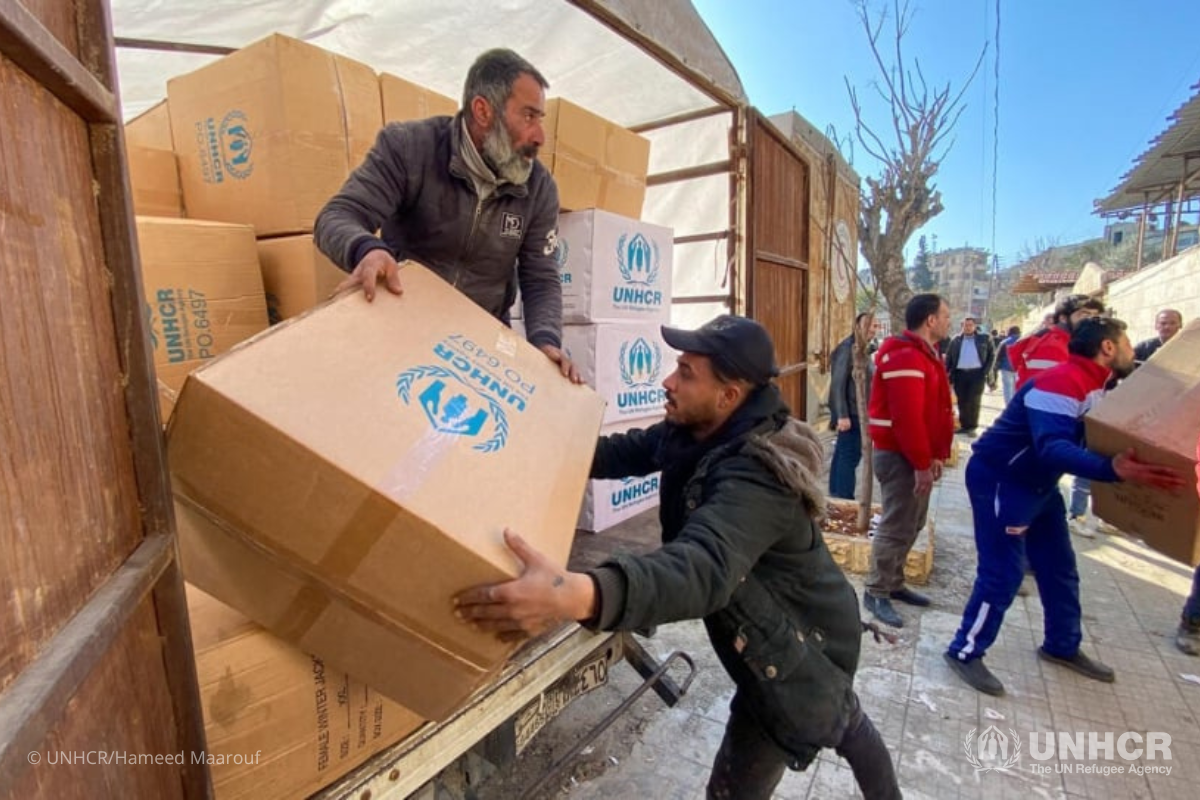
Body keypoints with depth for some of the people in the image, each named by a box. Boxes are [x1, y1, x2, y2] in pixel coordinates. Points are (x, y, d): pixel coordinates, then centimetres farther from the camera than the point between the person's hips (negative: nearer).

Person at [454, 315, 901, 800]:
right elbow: (627, 451, -3)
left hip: (797, 649, -9)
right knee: (842, 719, 35)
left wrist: (581, 596, -71)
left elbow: (705, 567, -54)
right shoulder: (697, 431, -11)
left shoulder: (755, 474, -38)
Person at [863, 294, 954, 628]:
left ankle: (894, 583, 30)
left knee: (912, 523, 17)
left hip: (915, 455, 11)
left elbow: (931, 414, 17)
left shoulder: (924, 355, 15)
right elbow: (907, 418, -26)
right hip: (900, 457, -11)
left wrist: (934, 455, 14)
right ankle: (876, 594, 7)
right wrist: (922, 464, -21)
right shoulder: (906, 358, -20)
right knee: (897, 526, -4)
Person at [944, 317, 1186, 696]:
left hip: (1038, 483, 11)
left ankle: (1062, 646, 37)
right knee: (1002, 573, -7)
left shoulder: (1093, 386, 9)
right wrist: (1113, 469, -49)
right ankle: (965, 651, 7)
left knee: (1059, 569, 18)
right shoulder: (1062, 383, -25)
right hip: (1000, 481, -10)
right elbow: (1052, 448, -37)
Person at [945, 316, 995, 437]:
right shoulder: (955, 340, 7)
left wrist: (986, 371, -6)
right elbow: (948, 358, 7)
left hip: (977, 373, -2)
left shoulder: (984, 338, 4)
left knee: (974, 401, -1)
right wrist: (950, 375, -2)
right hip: (960, 374, 2)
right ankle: (963, 425, 16)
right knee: (962, 401, 7)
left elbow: (992, 355, 5)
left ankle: (972, 427, 7)